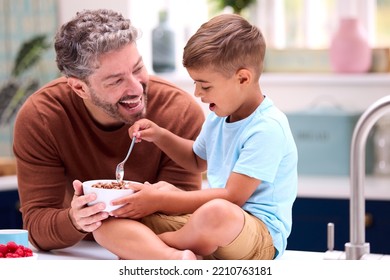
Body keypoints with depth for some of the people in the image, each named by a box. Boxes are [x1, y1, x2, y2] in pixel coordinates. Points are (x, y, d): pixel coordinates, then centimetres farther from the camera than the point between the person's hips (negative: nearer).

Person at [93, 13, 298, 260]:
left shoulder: (267, 129, -16)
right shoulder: (220, 117, 12)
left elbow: (231, 197, -21)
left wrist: (161, 200, -18)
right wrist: (160, 136, 18)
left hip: (260, 234, -8)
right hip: (205, 224, 8)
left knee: (217, 213, -45)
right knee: (106, 223, -9)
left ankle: (158, 243, -15)